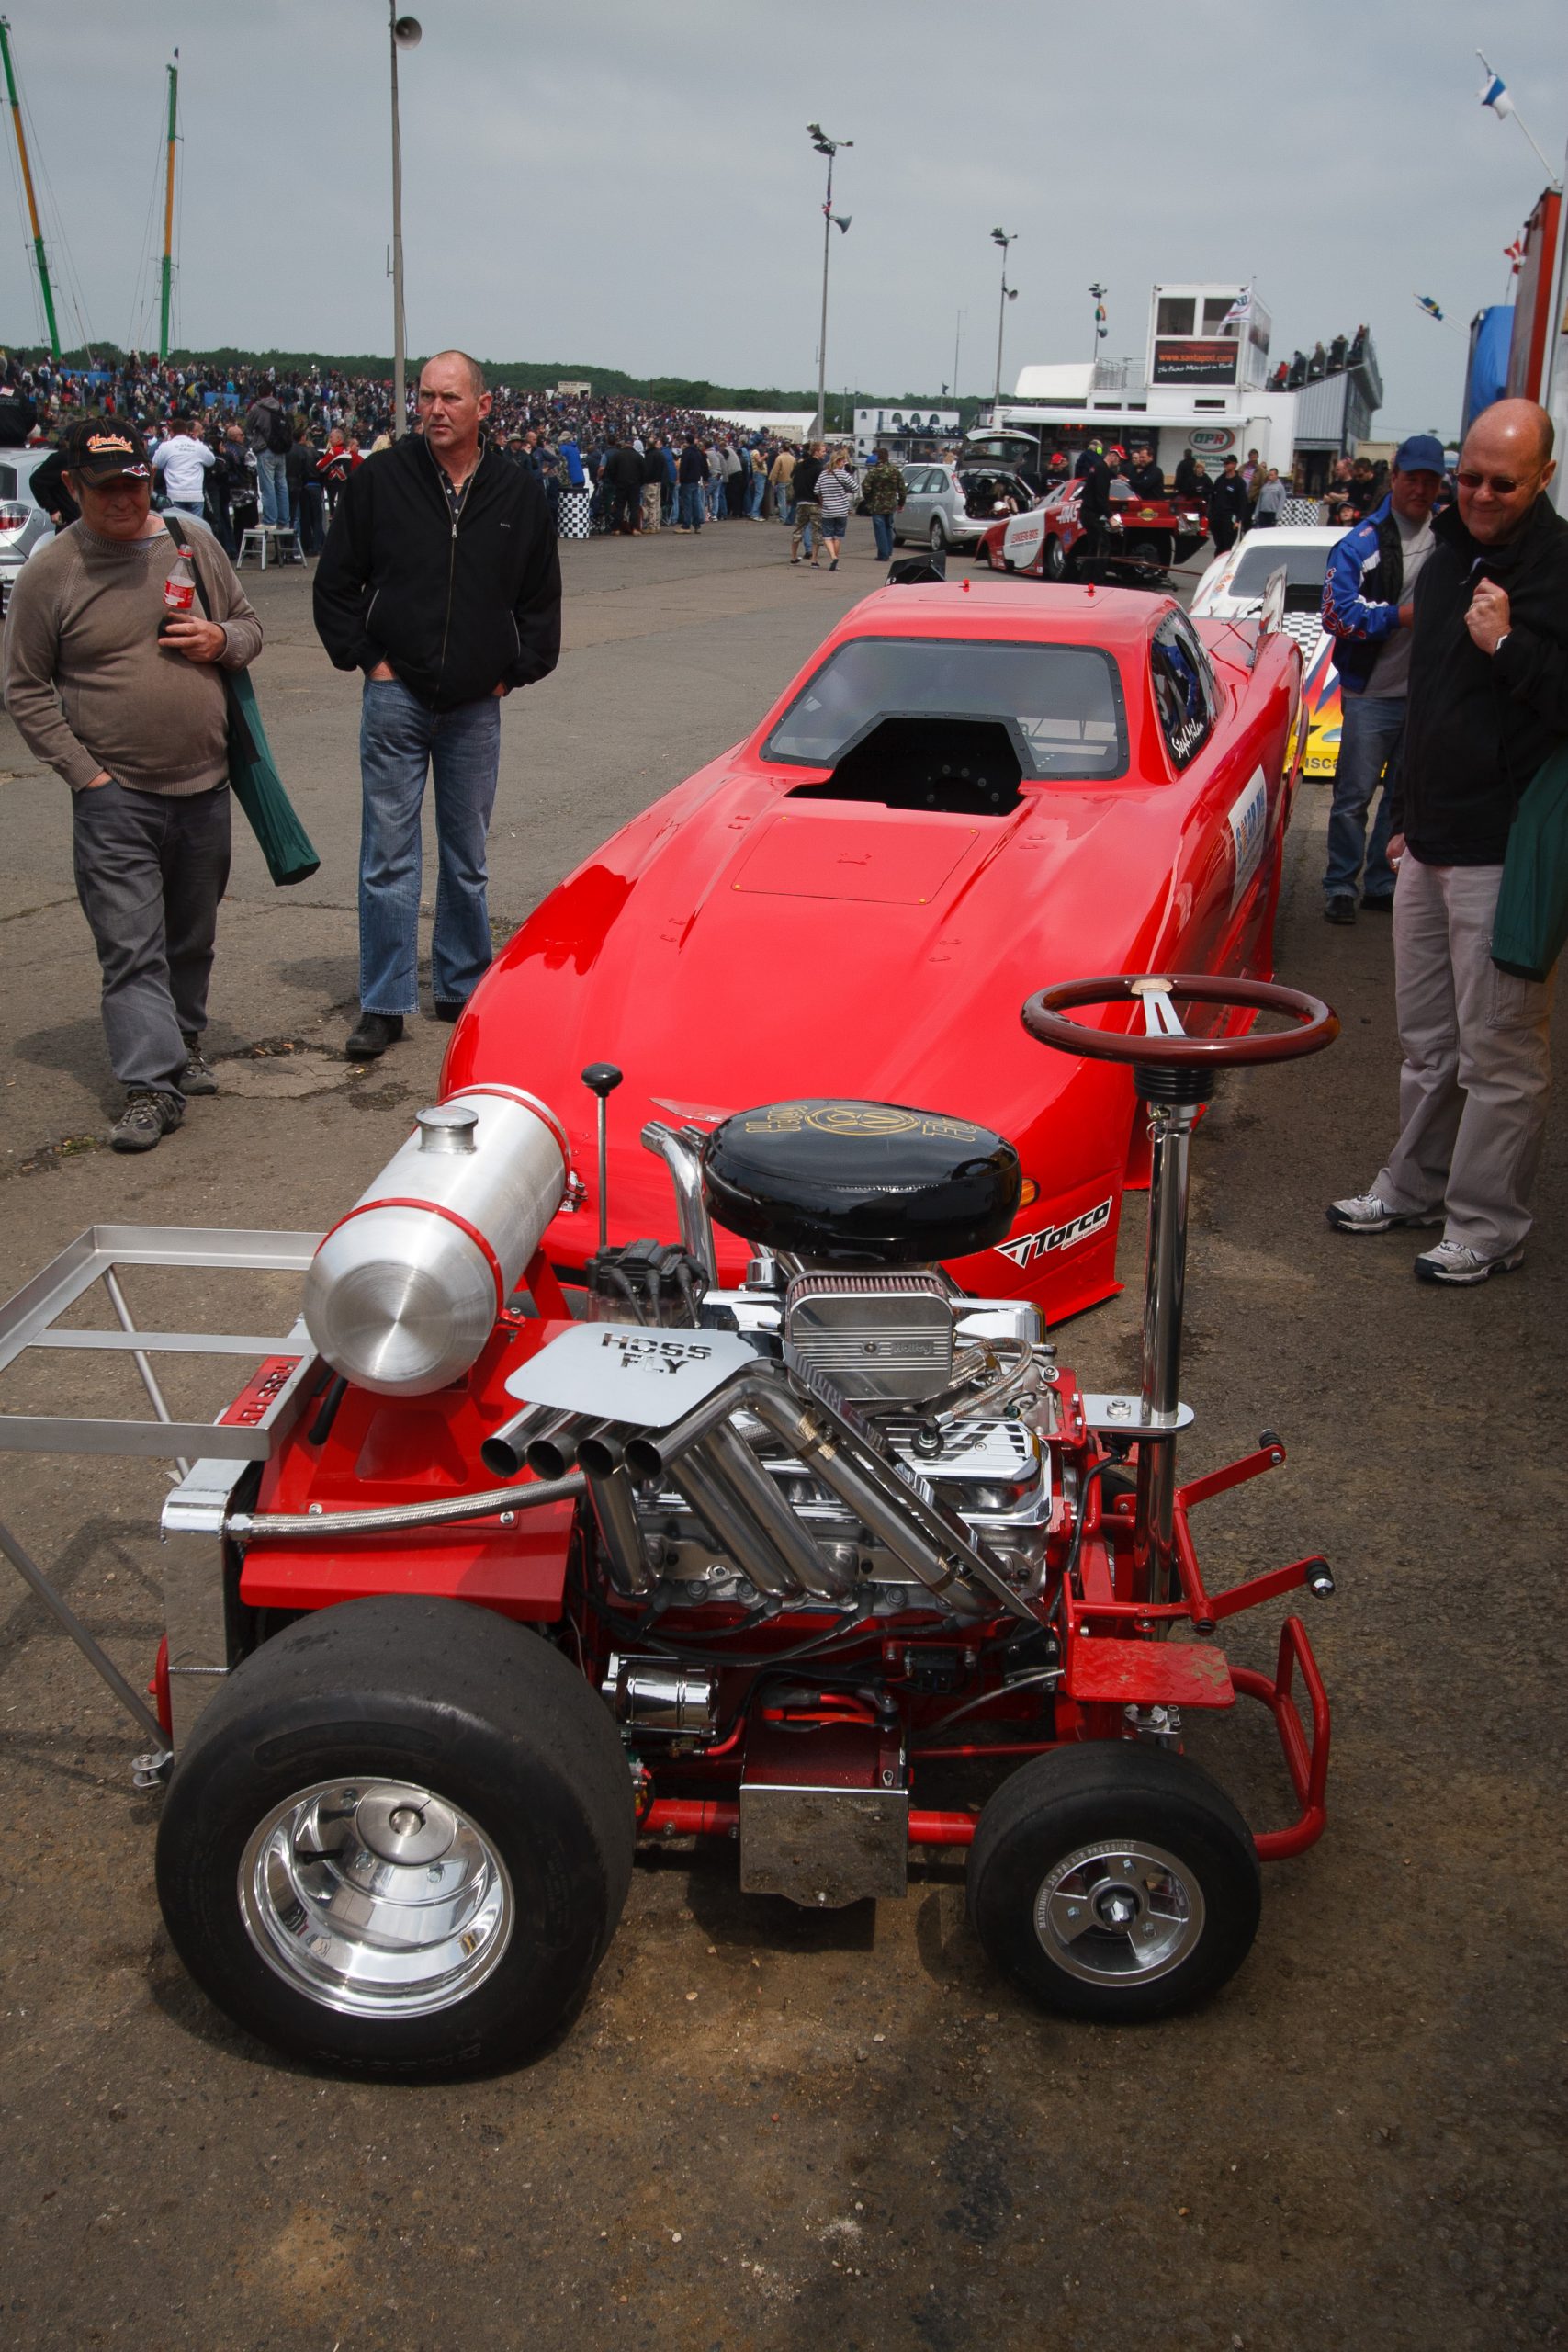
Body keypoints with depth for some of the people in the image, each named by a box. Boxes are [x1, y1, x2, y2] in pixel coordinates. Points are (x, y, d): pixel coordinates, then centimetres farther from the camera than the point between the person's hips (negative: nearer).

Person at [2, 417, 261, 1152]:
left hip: (204, 786, 4)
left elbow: (249, 628, 18)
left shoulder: (193, 546, 7)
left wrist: (222, 641, -6)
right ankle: (151, 1086, -7)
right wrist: (84, 772, -9)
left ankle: (183, 1048, 34)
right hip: (114, 795, -4)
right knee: (131, 947, -8)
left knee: (192, 938, 16)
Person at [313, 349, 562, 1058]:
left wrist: (517, 670, 5)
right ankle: (384, 1004, 4)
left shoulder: (518, 492, 4)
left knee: (467, 858, 11)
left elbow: (541, 596, 13)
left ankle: (463, 987, 24)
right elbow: (335, 582, 4)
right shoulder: (379, 479, -2)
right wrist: (363, 656, -3)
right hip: (396, 697, -2)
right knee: (388, 855, -2)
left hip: (475, 705, 2)